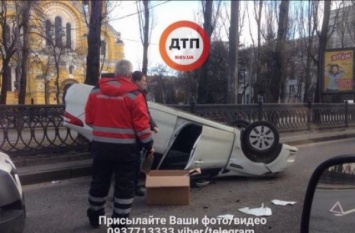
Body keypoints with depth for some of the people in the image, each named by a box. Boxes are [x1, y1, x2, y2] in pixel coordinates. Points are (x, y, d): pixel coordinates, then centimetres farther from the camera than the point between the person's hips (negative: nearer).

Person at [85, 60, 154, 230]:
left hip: (101, 145, 5)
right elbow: (141, 124, -11)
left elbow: (89, 119, 10)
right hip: (125, 148, -4)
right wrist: (149, 145, -1)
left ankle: (95, 216, 34)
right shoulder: (134, 94, -9)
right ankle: (119, 223, 11)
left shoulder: (96, 91, 5)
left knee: (99, 182, 19)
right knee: (124, 185, 6)